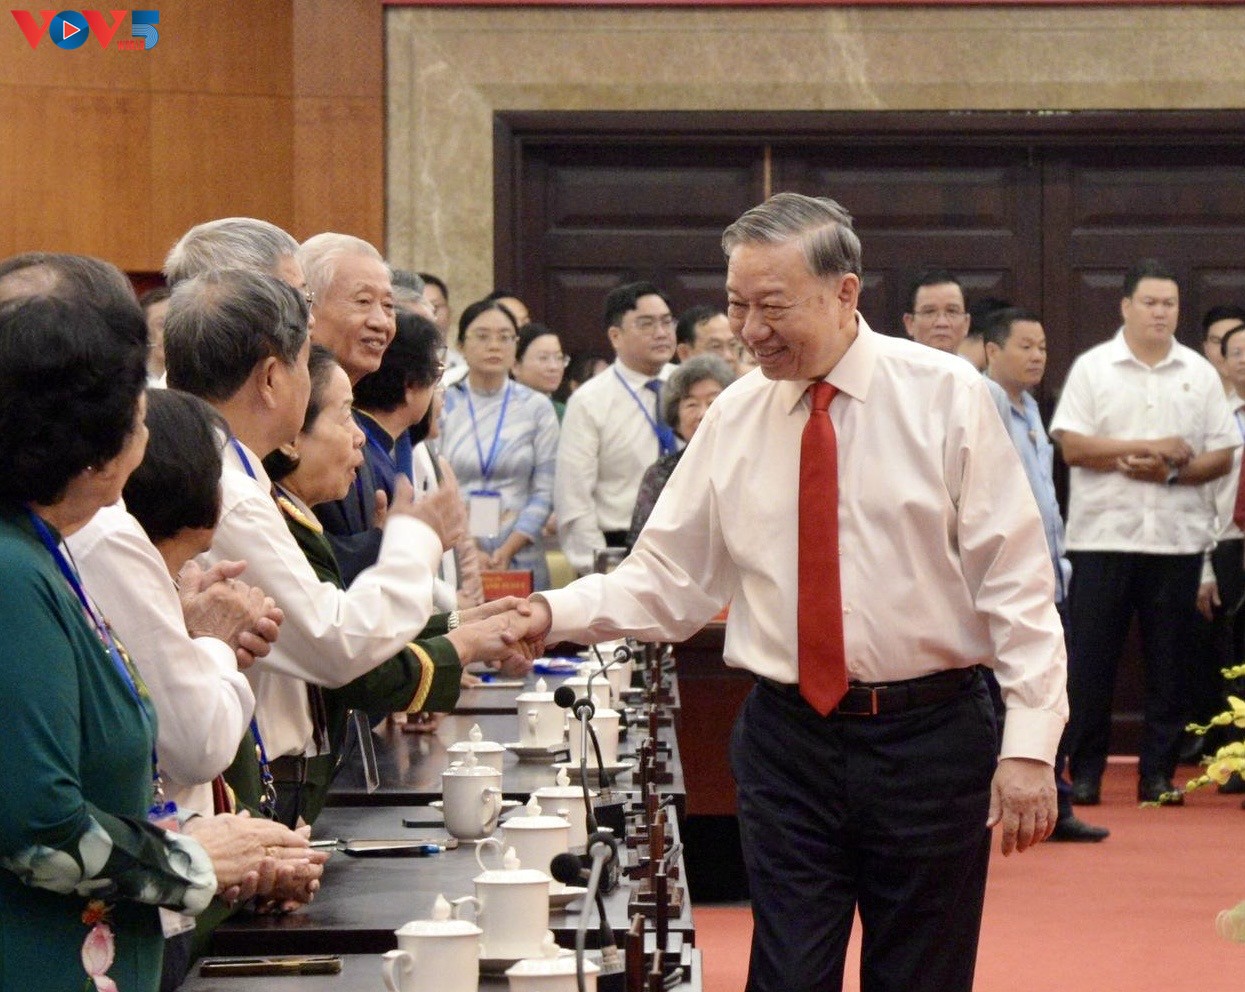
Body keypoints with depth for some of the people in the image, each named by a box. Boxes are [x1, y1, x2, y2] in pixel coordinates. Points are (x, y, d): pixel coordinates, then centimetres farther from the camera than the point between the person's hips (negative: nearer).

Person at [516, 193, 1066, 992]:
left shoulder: (946, 396, -5)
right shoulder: (735, 418, 4)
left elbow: (1016, 581, -6)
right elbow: (668, 581, 6)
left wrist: (1029, 744, -12)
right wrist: (554, 614, -12)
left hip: (930, 738, -2)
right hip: (788, 738, 2)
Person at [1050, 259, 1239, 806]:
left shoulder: (1199, 373, 10)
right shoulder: (1093, 367, 4)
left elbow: (1221, 456, 7)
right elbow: (1071, 445, -6)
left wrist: (1171, 470, -11)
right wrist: (1147, 447, -11)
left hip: (1177, 537, 2)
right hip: (1103, 535, -2)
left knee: (1168, 664, 3)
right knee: (1090, 659, -2)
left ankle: (1158, 774, 9)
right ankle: (1084, 773, 5)